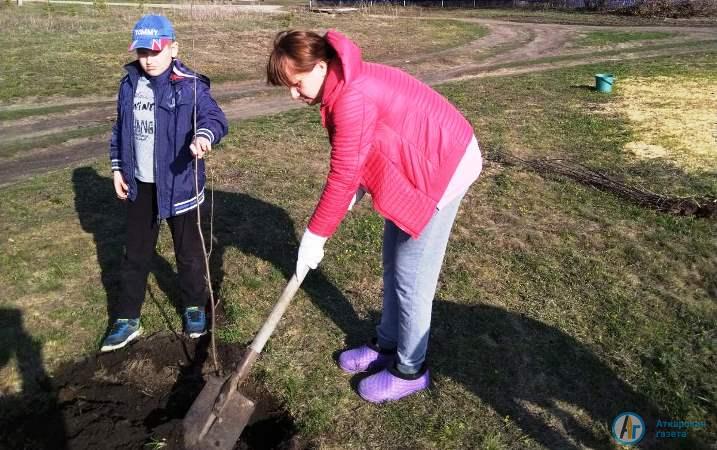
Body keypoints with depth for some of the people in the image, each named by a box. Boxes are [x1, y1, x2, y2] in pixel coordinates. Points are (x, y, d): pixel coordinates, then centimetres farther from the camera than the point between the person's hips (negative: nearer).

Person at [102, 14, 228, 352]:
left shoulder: (190, 86, -12)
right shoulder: (129, 85, 5)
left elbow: (214, 116, -26)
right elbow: (120, 130, 14)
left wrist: (204, 135, -47)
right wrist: (118, 169, 11)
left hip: (178, 185, -5)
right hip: (140, 185, 5)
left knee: (188, 251, 11)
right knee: (135, 254, 13)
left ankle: (194, 306, 33)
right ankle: (127, 319, 27)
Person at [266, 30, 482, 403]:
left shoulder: (350, 96, -28)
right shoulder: (344, 84, 3)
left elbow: (342, 176, -24)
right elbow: (355, 160, 10)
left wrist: (314, 236, -16)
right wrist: (359, 189, -6)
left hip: (443, 165, -10)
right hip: (417, 162, 10)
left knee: (411, 274, -2)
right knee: (393, 264, 16)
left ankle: (409, 370, 18)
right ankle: (387, 345, 34)